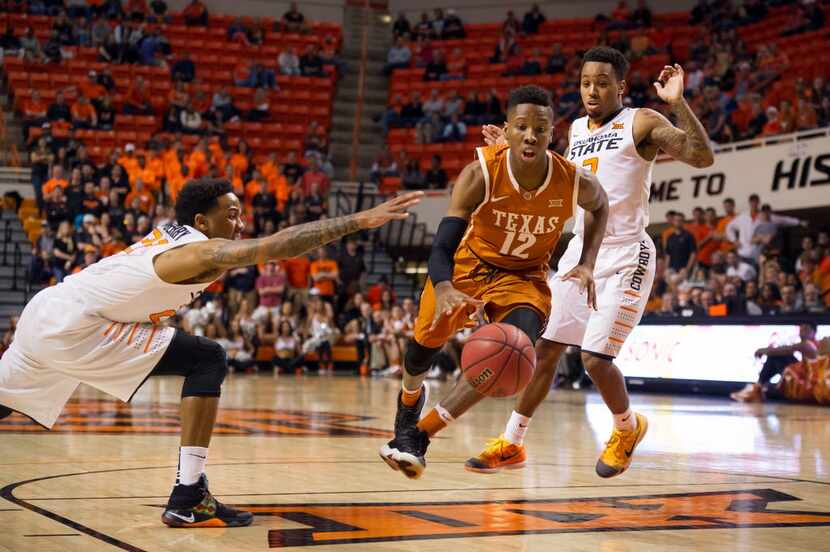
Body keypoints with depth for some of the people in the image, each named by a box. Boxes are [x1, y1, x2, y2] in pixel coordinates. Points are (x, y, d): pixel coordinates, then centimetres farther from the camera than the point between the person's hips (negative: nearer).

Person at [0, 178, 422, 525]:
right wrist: (360, 221, -27)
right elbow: (280, 246, -27)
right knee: (208, 362, -9)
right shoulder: (201, 251, -14)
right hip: (73, 326, -9)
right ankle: (188, 499, -9)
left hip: (46, 314, 9)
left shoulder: (172, 236, 13)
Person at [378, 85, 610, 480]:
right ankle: (410, 399, 55)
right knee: (424, 345, 14)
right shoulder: (480, 175, -31)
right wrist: (444, 289, -57)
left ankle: (418, 434, -16)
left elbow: (600, 207, 4)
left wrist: (587, 263, -9)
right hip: (468, 263, 0)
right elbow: (442, 247, -36)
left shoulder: (575, 183, -24)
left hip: (523, 276, 0)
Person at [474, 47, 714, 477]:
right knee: (543, 348, 6)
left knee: (596, 358, -13)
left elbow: (703, 157, -20)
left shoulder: (641, 123, -7)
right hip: (581, 249, 7)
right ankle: (512, 443, 16)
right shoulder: (575, 131, 13)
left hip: (625, 256, -7)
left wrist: (678, 103, -29)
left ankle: (628, 427, 16)